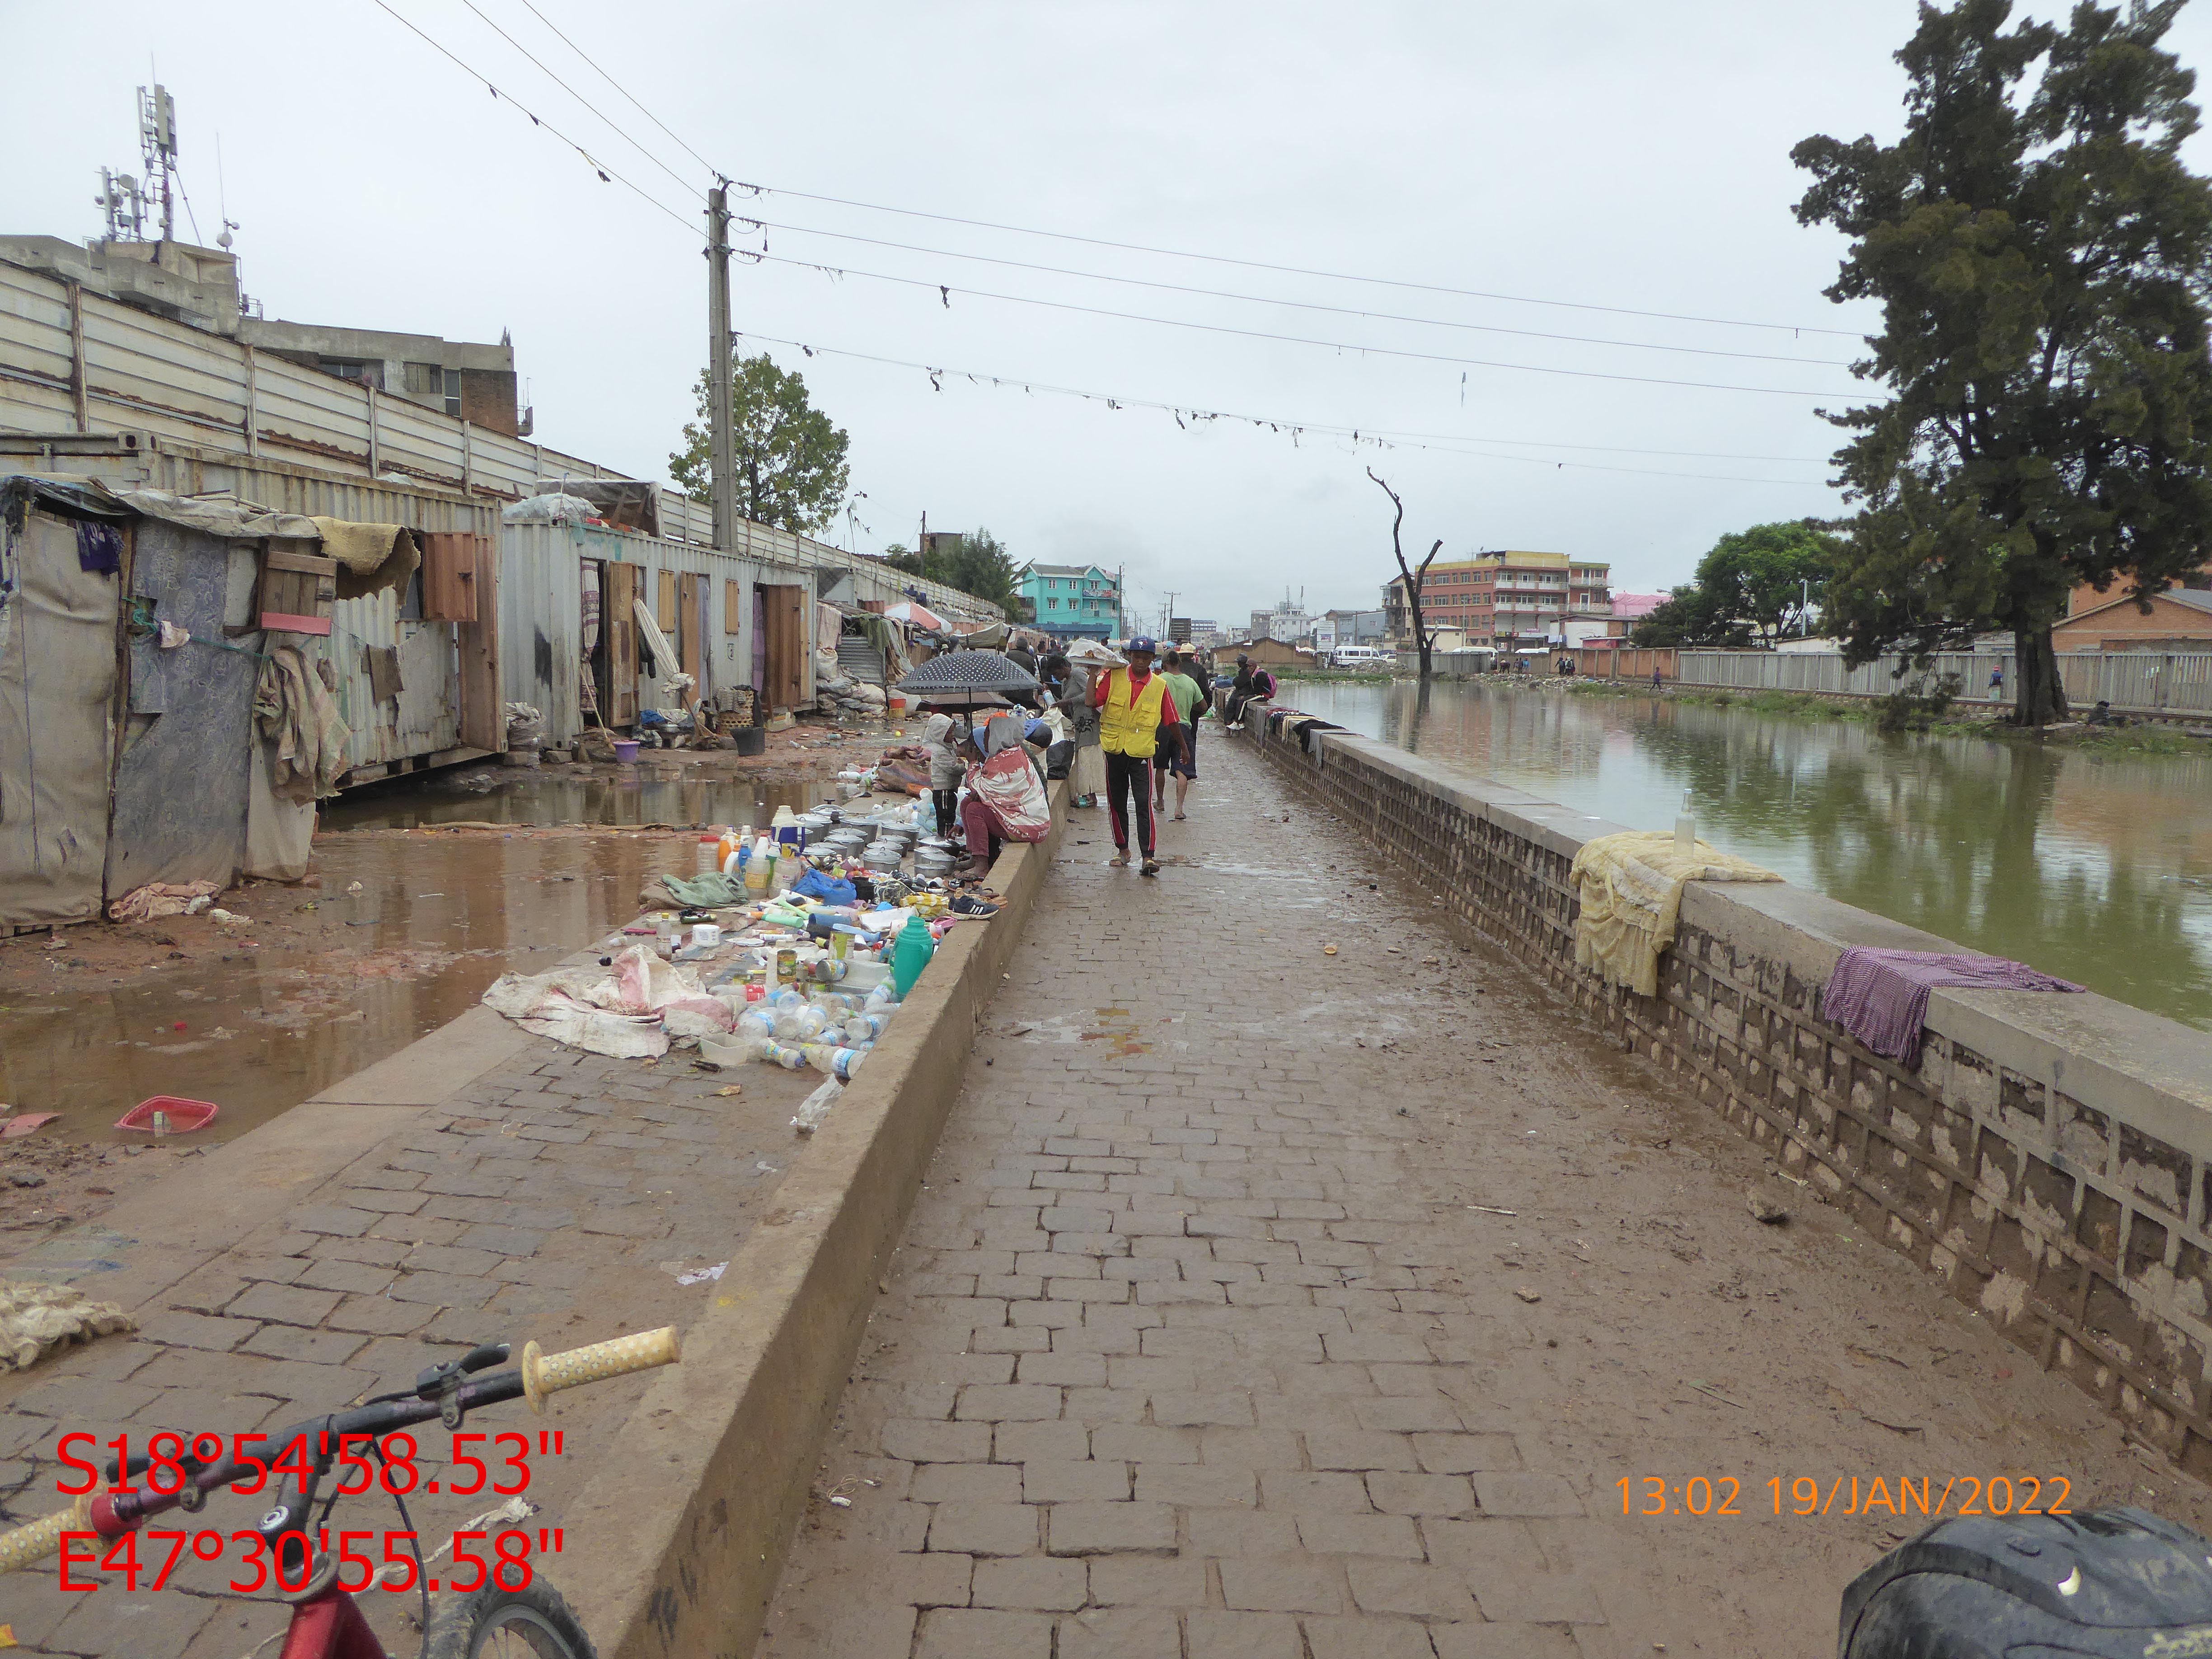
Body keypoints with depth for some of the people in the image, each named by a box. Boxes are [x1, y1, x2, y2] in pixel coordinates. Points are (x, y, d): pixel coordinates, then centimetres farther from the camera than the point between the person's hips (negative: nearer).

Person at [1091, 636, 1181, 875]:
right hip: (1114, 750, 2)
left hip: (1141, 753, -2)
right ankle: (1122, 849, 26)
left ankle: (1148, 855, -12)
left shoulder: (1160, 686, 1)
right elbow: (1093, 701, -8)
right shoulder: (1114, 677, 1)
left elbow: (1171, 721, 8)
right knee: (1116, 802, 11)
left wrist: (1183, 748, 15)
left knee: (1144, 803, -11)